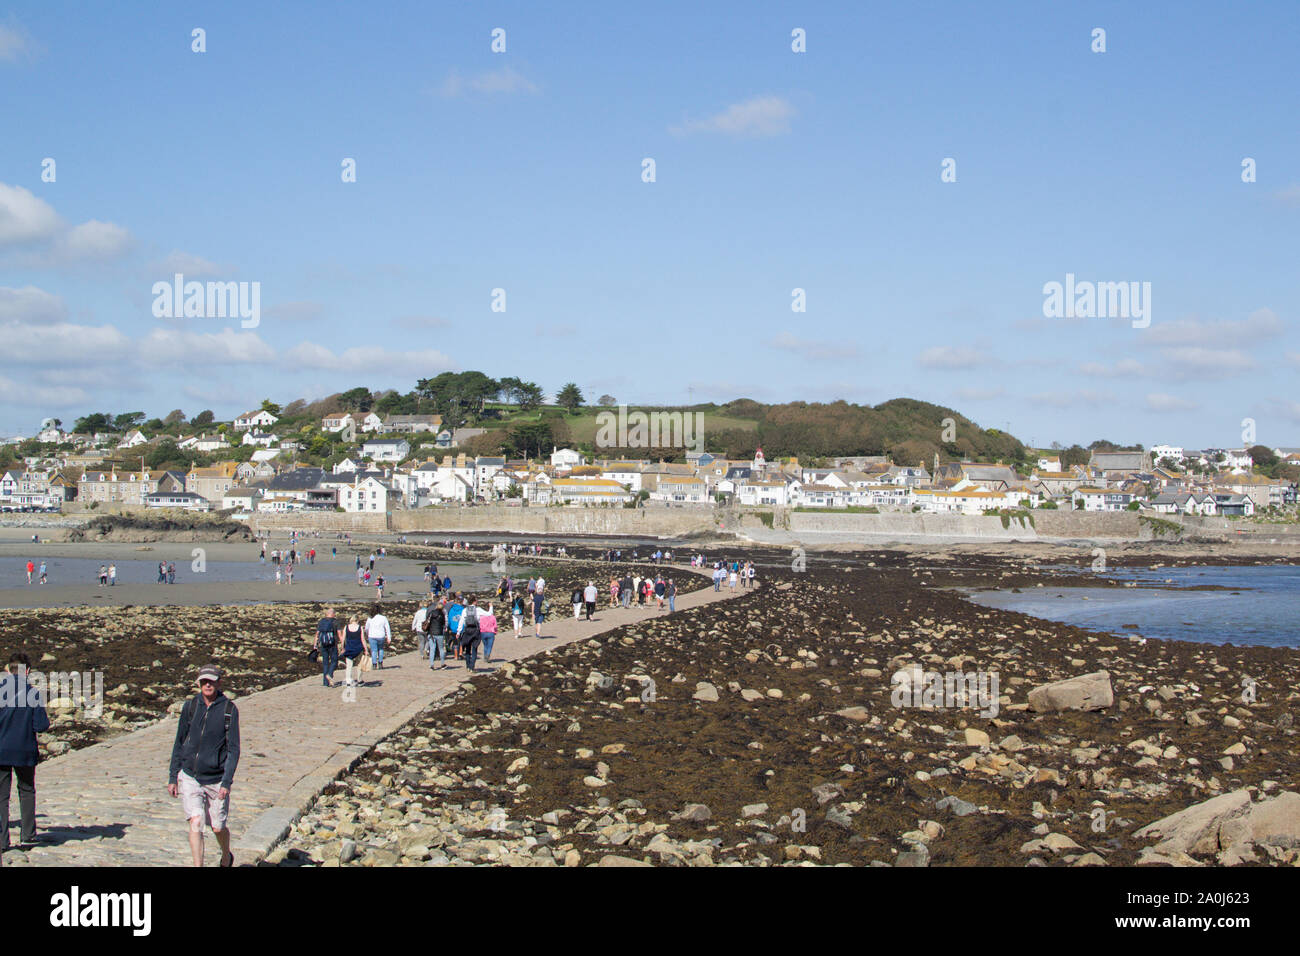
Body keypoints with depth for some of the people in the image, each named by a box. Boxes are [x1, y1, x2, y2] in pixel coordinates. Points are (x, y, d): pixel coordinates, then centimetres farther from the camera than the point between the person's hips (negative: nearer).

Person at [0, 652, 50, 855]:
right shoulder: (34, 693, -8)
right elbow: (41, 726, -10)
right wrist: (45, 719, 12)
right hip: (25, 751, 1)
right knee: (27, 791, 19)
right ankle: (28, 834, 21)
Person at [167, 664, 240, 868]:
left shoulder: (229, 709, -7)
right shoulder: (190, 706, 0)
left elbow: (233, 749, -7)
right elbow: (179, 743, 9)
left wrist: (226, 782, -15)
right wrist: (173, 777, 7)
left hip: (216, 780, -1)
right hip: (189, 777, 1)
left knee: (218, 828, 9)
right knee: (195, 822, -15)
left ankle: (226, 856, 39)